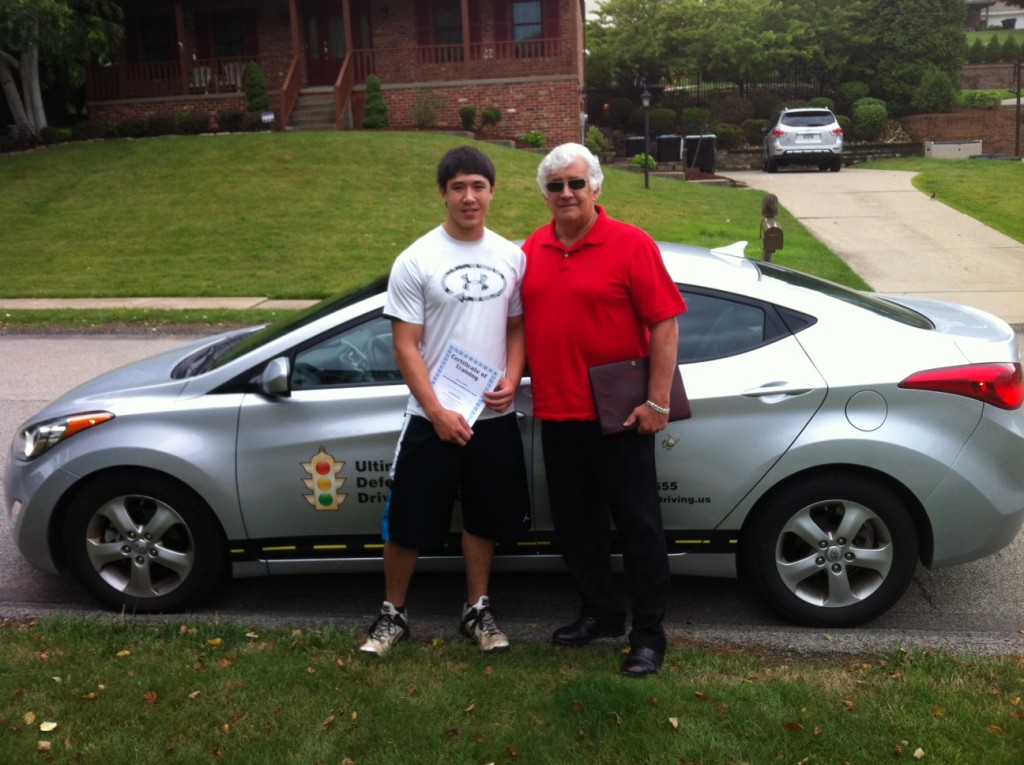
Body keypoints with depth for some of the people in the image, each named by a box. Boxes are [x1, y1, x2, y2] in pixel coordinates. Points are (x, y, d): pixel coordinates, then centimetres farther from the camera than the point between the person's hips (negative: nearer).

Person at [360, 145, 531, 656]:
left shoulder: (511, 257, 4)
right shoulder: (416, 261, -8)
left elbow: (516, 326, 11)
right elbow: (405, 347, -10)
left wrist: (511, 380, -8)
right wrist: (437, 412, -16)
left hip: (494, 418, 4)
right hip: (431, 420, -3)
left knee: (484, 520, 15)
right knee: (407, 524, 5)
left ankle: (477, 610, 32)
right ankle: (393, 613, 25)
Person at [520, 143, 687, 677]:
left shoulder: (631, 245, -8)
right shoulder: (532, 250, 8)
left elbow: (665, 323, -11)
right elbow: (521, 323, 16)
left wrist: (657, 401, -15)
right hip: (555, 413, 6)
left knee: (637, 524, 4)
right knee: (574, 524, 16)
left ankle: (648, 633, 17)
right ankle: (600, 613, 34)